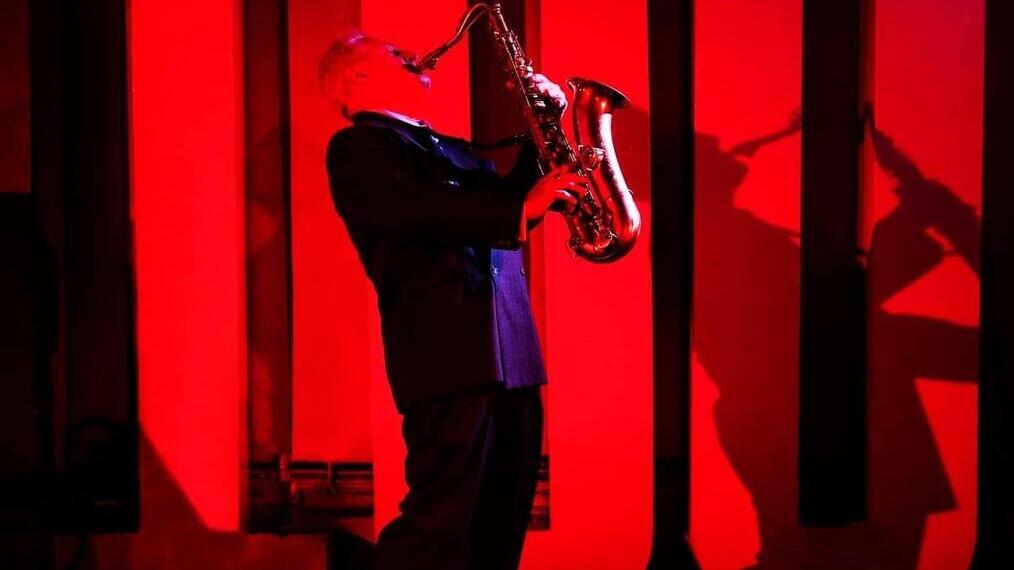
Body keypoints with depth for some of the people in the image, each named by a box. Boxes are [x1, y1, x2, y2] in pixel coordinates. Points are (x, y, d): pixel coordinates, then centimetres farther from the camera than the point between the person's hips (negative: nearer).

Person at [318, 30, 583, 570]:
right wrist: (519, 209, -23)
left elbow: (507, 196, 26)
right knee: (441, 524, -14)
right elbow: (416, 209, -16)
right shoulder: (358, 146, 0)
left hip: (509, 352, 9)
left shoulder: (445, 148, 26)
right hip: (449, 351, -9)